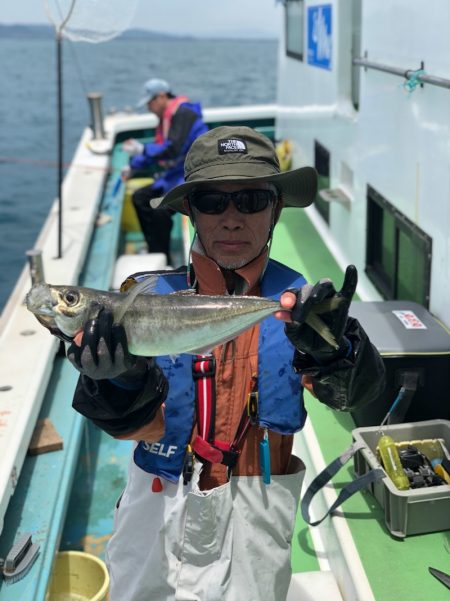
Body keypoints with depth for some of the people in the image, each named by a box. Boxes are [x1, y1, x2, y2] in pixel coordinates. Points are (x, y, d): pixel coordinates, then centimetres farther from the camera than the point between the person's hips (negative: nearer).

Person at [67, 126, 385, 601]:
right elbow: (139, 422, -15)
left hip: (255, 516, -1)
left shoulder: (297, 304, -11)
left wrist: (329, 350, -48)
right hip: (158, 508, 1)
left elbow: (355, 391, -26)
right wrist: (121, 381, -37)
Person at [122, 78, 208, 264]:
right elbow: (158, 147, 23)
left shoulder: (182, 114, -16)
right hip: (176, 174, 11)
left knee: (160, 209, -26)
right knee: (140, 198, 7)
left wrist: (142, 149, -18)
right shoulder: (167, 116, 15)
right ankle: (155, 251, 9)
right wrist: (133, 166, 16)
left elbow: (173, 149, -25)